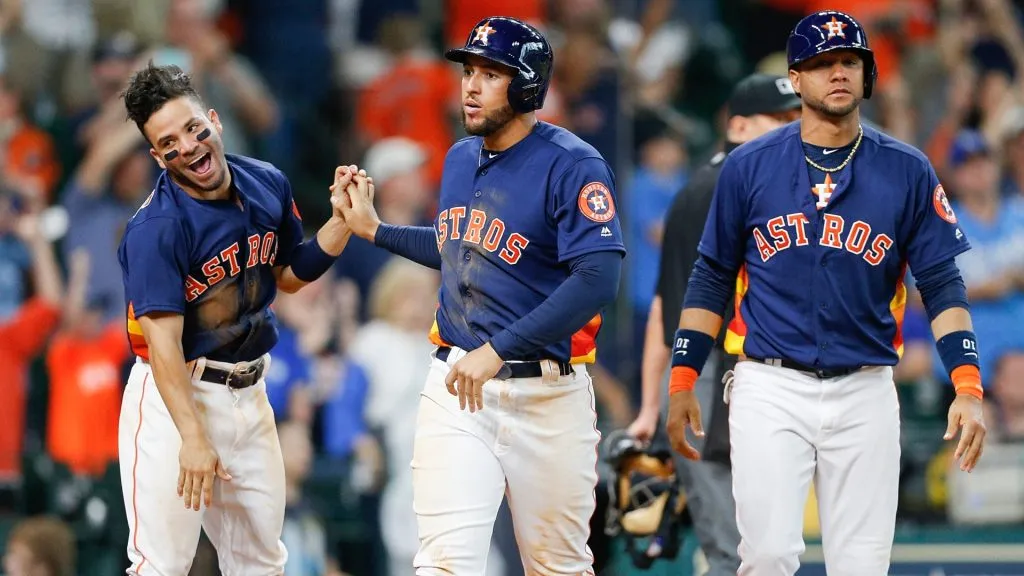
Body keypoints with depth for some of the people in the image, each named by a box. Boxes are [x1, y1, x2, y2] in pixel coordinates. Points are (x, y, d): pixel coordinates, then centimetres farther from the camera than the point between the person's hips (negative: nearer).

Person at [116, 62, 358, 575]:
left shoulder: (267, 185, 1)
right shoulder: (156, 228, -21)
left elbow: (290, 275, 17)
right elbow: (163, 339, -26)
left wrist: (344, 218, 1)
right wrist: (192, 438, -34)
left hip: (249, 393, 7)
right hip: (175, 397, -7)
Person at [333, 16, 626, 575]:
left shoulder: (572, 166, -13)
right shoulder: (460, 158, 10)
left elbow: (597, 280, -23)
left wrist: (497, 351, -27)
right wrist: (373, 229, 19)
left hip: (546, 396, -5)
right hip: (455, 387, 5)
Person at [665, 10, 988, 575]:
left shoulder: (907, 171, 3)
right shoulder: (748, 167, 3)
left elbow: (942, 284, 2)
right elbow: (712, 278, 10)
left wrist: (967, 386, -9)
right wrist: (682, 381, 4)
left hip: (865, 394, 1)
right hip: (770, 388, -1)